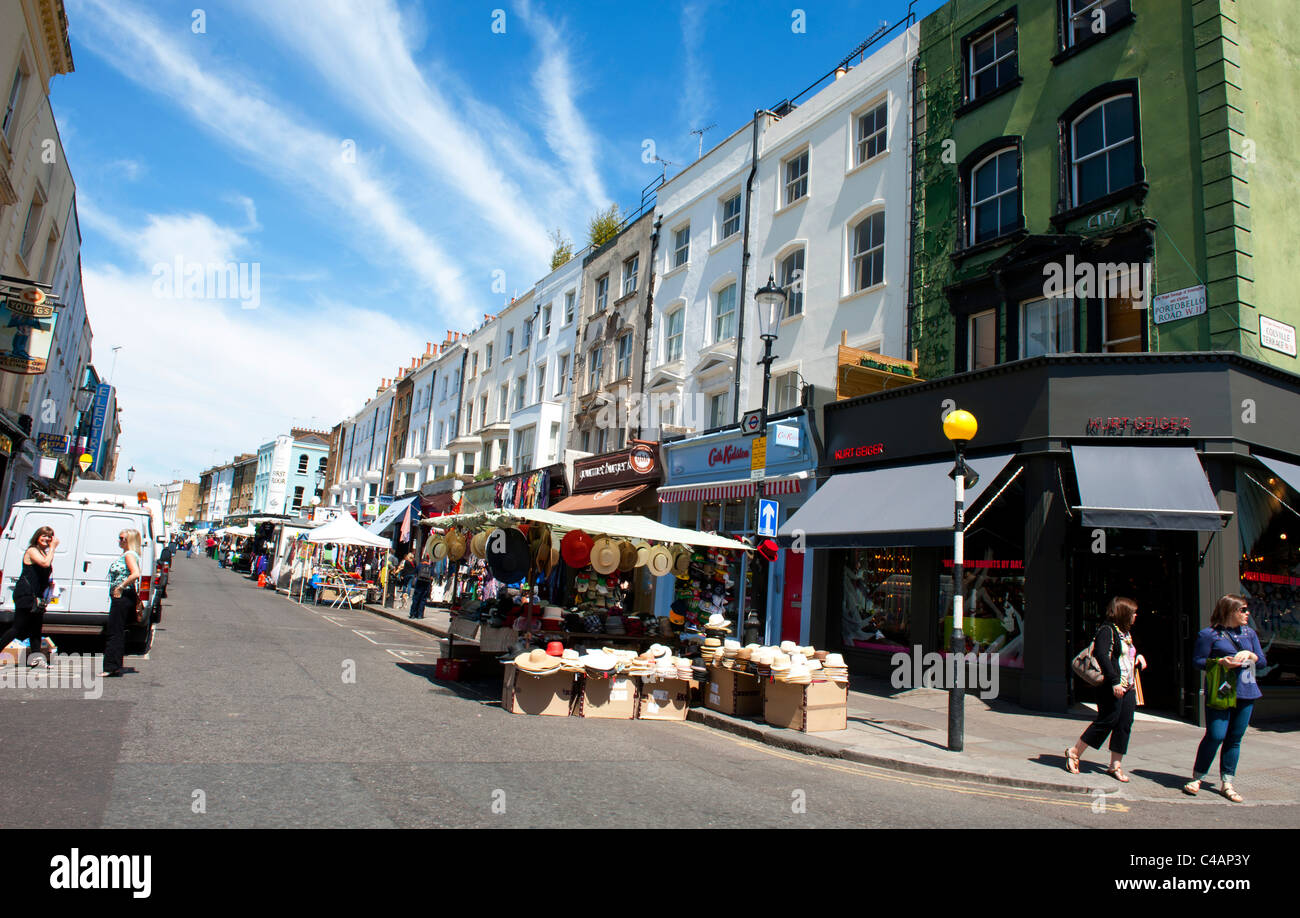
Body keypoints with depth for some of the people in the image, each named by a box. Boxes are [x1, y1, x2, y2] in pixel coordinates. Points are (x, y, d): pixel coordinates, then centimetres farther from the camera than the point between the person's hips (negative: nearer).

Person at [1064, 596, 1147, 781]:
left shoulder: (1126, 633, 19)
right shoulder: (1107, 630, -10)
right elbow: (1102, 655, -21)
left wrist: (1139, 657, 11)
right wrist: (1114, 681, -26)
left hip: (1128, 688, 9)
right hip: (1112, 687, -9)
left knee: (1124, 725, 5)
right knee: (1107, 721, -7)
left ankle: (1116, 765, 13)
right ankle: (1074, 753, 4)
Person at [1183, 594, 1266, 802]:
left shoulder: (1249, 633, 14)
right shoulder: (1209, 634, -3)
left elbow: (1263, 661, 15)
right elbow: (1197, 661, -2)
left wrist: (1249, 654, -6)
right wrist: (1219, 662, -18)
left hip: (1246, 693, 5)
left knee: (1235, 738, 7)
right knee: (1215, 736, -10)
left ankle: (1226, 783, 16)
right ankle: (1197, 778, 5)